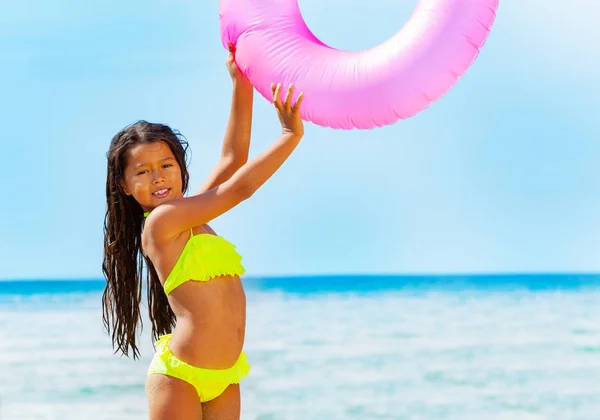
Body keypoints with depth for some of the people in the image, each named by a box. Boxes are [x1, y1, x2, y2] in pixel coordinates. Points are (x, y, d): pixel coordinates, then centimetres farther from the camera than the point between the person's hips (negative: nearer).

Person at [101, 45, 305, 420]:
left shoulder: (191, 217, 13)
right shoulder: (160, 221, -9)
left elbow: (233, 158, 15)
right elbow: (239, 189, -11)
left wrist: (242, 82, 13)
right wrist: (291, 135, -10)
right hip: (180, 374, -8)